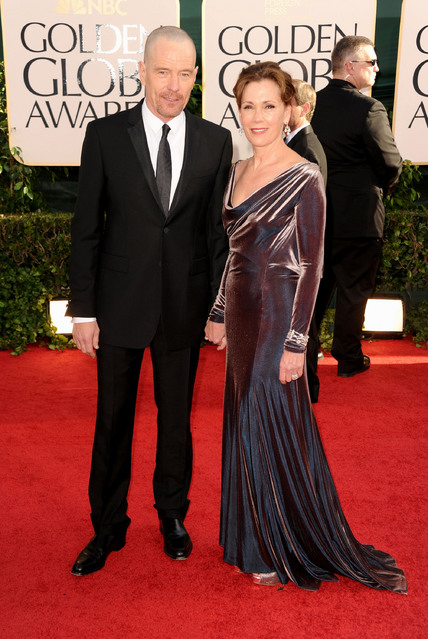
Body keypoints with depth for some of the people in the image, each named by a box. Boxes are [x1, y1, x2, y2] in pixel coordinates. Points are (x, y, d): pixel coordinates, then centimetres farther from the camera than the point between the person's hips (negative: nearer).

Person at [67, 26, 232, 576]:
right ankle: (108, 526, 32)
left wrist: (220, 306, 2)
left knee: (177, 415, 16)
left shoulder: (215, 142, 0)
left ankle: (172, 515, 38)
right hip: (119, 304, -1)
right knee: (112, 419, 11)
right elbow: (86, 228, -3)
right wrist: (83, 308, -5)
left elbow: (217, 231, 3)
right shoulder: (105, 135, -4)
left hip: (185, 305, 1)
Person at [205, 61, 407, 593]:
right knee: (244, 425, 15)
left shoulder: (304, 179, -12)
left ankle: (284, 552, 22)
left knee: (271, 428, 1)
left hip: (277, 317, -7)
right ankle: (255, 538, 34)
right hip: (241, 314, 8)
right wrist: (218, 313, 15)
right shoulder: (237, 172, 10)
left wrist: (295, 342, -17)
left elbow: (310, 266, -14)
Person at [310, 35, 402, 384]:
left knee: (316, 285, 18)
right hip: (358, 215, -5)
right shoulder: (369, 109, -18)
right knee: (354, 290, 9)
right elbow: (391, 163, -14)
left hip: (316, 212, 6)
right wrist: (382, 187, 7)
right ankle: (349, 359, 22)